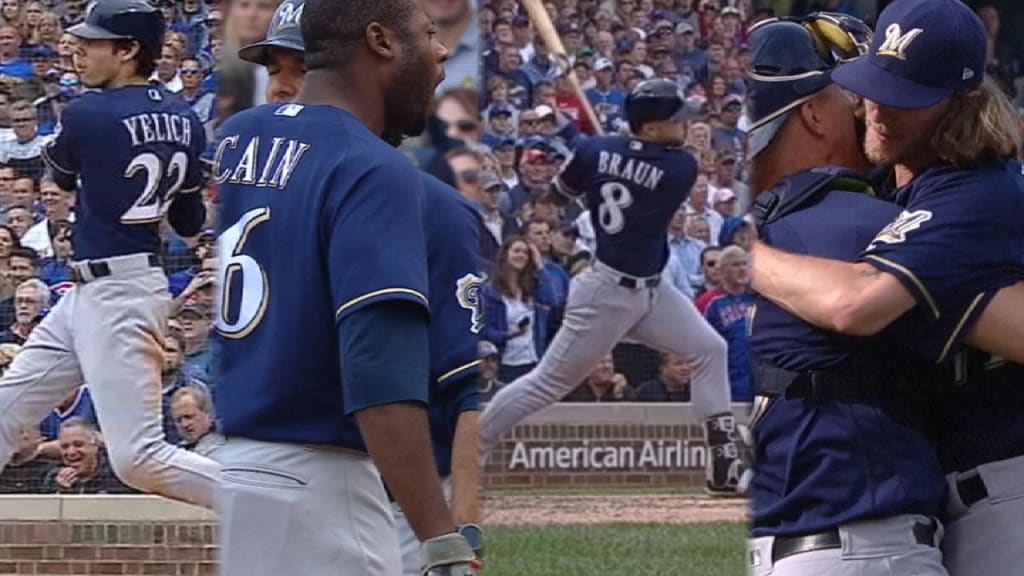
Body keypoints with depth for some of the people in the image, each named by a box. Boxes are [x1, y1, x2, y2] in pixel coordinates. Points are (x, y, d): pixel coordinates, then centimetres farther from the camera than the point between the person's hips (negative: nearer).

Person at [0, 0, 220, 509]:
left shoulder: (89, 114, -16)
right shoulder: (183, 120, 6)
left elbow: (62, 176, 6)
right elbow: (191, 222, 11)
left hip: (117, 297, -10)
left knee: (137, 457, -12)